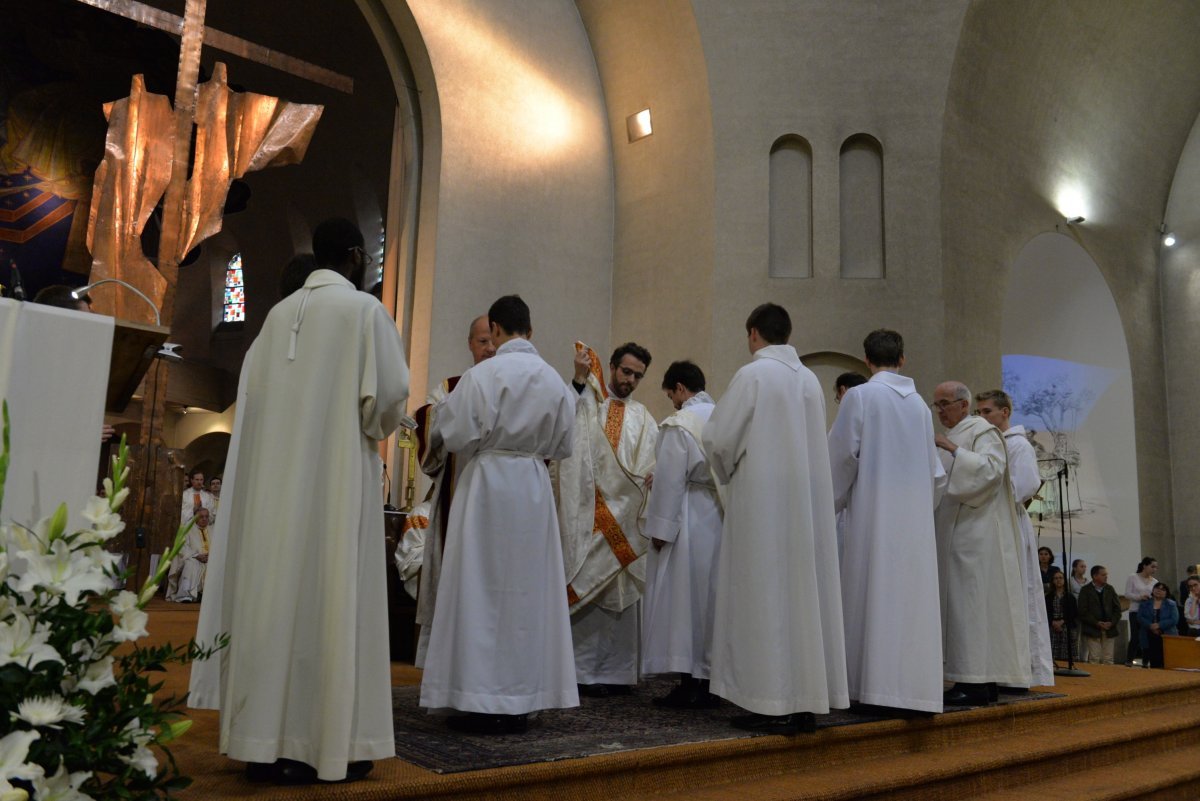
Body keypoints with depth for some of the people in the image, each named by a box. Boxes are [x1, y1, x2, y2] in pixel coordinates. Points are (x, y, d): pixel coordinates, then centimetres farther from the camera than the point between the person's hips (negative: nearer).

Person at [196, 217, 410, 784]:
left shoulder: (279, 314, 14)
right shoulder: (363, 309, -3)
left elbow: (253, 394, 15)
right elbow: (392, 391, -8)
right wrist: (374, 430, 10)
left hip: (275, 475, 6)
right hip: (337, 473, -6)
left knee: (276, 592, 6)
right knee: (330, 597, -4)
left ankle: (266, 739, 10)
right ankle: (326, 743, 0)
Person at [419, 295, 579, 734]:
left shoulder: (482, 375, -11)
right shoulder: (555, 380, 3)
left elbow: (457, 436, -10)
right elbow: (563, 445, 9)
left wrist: (444, 406, 9)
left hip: (487, 484, -4)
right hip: (535, 487, 5)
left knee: (482, 587, 3)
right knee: (527, 590, 10)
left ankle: (484, 702, 5)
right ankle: (519, 702, 18)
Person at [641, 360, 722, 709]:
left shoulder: (679, 423, -12)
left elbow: (670, 480, -14)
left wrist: (660, 528, -9)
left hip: (688, 521, -6)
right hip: (721, 519, 7)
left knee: (683, 598, 1)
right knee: (711, 596, 12)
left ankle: (688, 684, 4)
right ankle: (709, 680, 18)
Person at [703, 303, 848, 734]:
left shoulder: (752, 374, -9)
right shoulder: (810, 379, 11)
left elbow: (719, 438, -10)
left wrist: (728, 475, 10)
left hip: (763, 500, -6)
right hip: (808, 499, 7)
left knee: (765, 593, -2)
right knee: (803, 590, 9)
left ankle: (773, 705, 1)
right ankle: (807, 701, 14)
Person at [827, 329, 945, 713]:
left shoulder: (859, 396, -5)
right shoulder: (919, 403, 11)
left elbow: (842, 454, -7)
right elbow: (934, 469, 15)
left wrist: (831, 502, 6)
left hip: (874, 513, -5)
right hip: (914, 517, 5)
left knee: (874, 595, -2)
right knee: (911, 596, 6)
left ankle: (877, 685, -1)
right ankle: (913, 685, 9)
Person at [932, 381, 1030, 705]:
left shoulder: (983, 431, -3)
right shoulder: (951, 438, 21)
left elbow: (991, 468, -19)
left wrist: (953, 450, -21)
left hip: (975, 534, -9)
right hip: (955, 535, 9)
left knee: (971, 601, -11)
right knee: (962, 602, 6)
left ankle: (977, 683, -10)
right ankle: (982, 679, 9)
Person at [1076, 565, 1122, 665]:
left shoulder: (1110, 589, 11)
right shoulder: (1085, 590, -1)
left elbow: (1117, 608, 9)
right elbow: (1083, 612, -6)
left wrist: (1112, 622, -6)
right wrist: (1097, 623, -14)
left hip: (1110, 630, 4)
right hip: (1092, 630, -4)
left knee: (1108, 659, 4)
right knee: (1094, 659, -5)